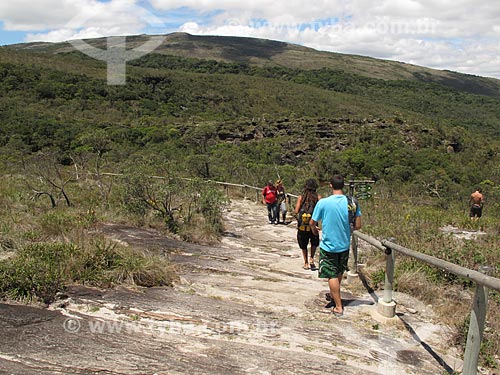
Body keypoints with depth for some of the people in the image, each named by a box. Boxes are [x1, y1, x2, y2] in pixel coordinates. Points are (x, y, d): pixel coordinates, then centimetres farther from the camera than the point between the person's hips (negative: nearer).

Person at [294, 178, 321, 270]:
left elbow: (296, 211, -9)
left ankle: (306, 263, 20)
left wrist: (296, 215, 12)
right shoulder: (318, 197, -5)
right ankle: (311, 258, 9)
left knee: (303, 245, 17)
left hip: (302, 226, 1)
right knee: (314, 243, 24)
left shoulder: (301, 197, -3)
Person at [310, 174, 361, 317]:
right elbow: (357, 226, -4)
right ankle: (334, 294, 45)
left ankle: (338, 307, 7)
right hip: (344, 245, 4)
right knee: (339, 273, 24)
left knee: (332, 276, 6)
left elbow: (312, 223, -7)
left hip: (328, 245, -4)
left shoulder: (323, 203, -18)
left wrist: (314, 229, 16)